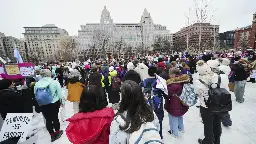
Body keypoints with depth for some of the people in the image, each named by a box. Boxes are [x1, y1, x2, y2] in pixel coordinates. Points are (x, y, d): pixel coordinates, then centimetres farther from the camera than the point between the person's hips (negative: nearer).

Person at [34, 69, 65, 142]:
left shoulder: (37, 84, -5)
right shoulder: (55, 82, -14)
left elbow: (35, 94, 3)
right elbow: (59, 93, -10)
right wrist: (62, 101, 4)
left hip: (43, 105, 2)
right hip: (54, 103, -2)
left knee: (48, 119, 14)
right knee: (55, 118, 15)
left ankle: (52, 135, 28)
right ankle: (57, 132, 34)